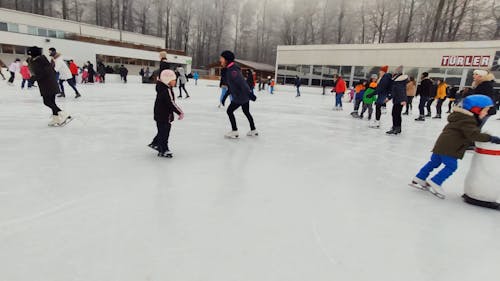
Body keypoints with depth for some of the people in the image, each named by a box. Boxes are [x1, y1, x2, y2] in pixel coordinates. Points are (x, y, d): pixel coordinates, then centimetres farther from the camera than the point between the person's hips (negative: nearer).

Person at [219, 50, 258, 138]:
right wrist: (225, 97, 19)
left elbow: (242, 82, -28)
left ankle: (234, 132, 8)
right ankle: (253, 131, 32)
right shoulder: (230, 69, 12)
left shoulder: (232, 70, -20)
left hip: (240, 96, -10)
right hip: (245, 96, 10)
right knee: (246, 112, 20)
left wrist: (249, 93, -32)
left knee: (229, 111, 1)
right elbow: (231, 86, 18)